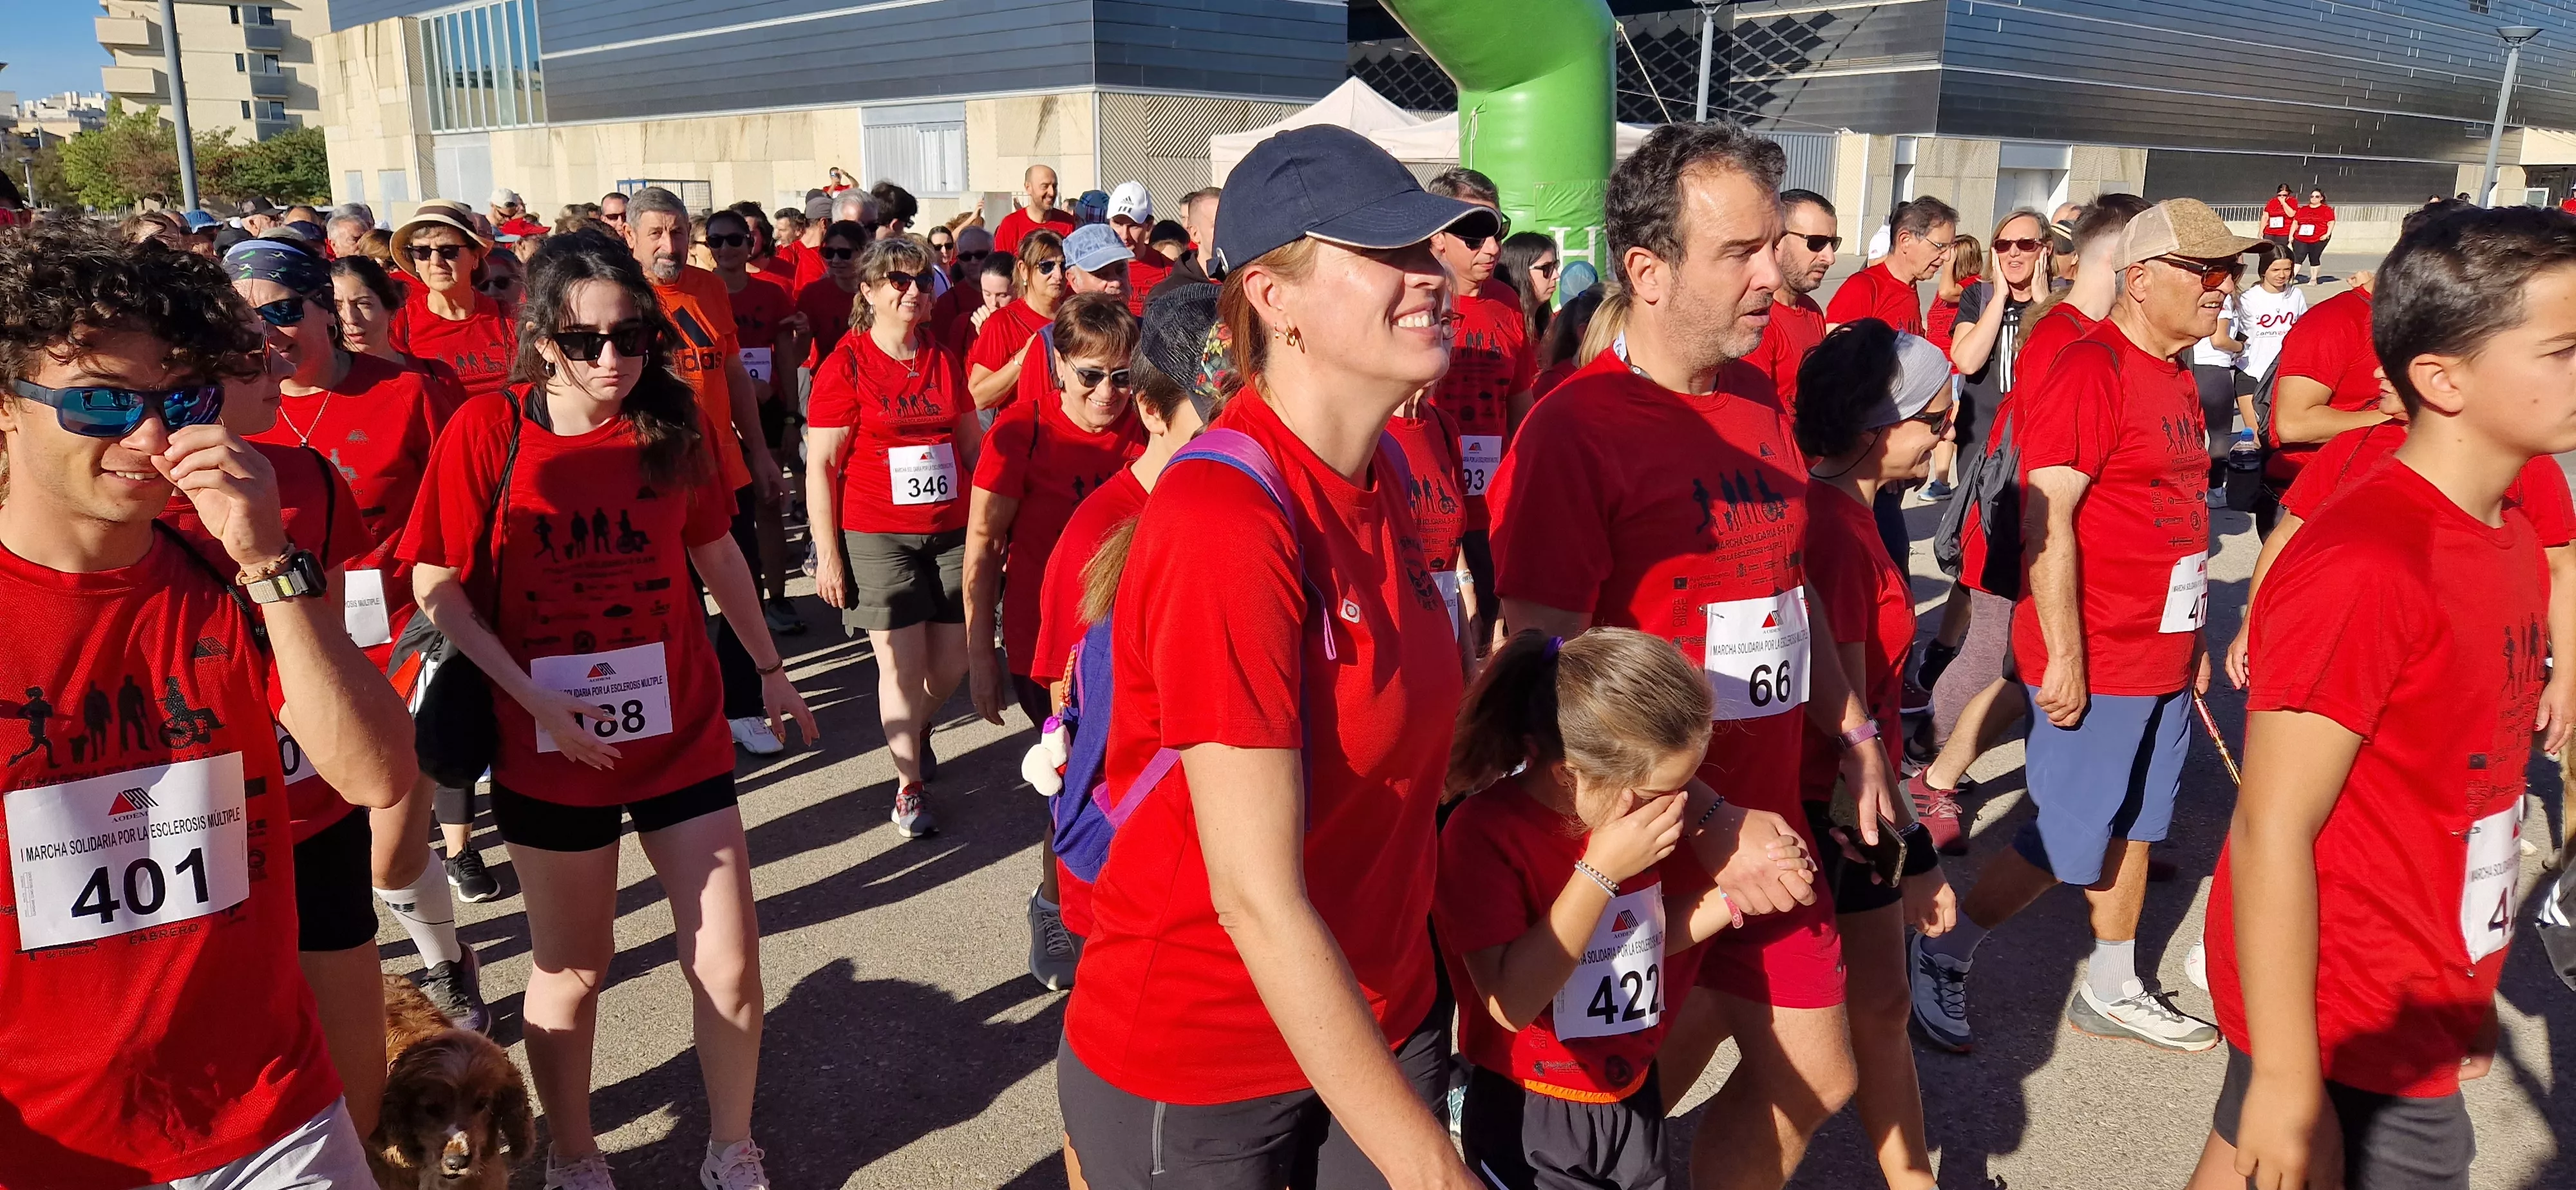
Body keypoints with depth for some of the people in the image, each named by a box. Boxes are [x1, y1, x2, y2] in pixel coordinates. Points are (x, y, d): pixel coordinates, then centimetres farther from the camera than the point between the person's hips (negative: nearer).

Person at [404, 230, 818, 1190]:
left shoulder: (673, 421, -3)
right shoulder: (487, 428, -11)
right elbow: (437, 588, -9)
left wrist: (769, 667, 15)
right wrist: (536, 700, -17)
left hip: (682, 737, 2)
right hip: (551, 750, -2)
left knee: (728, 967, 4)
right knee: (572, 970, 15)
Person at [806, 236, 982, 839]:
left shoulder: (944, 359, 10)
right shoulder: (846, 364, -5)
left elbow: (973, 442, 17)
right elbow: (820, 465, -5)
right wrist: (827, 553, -8)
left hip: (951, 530, 4)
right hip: (875, 535, -4)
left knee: (952, 659, 5)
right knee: (901, 663, -3)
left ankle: (916, 730, 38)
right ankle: (909, 786, 15)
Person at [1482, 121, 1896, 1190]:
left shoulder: (1757, 401, 7)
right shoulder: (1574, 432, -18)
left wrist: (1852, 730, 11)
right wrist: (1704, 821, -23)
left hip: (1765, 824, 7)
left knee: (1814, 1076, 17)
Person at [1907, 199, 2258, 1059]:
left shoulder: (2175, 377, 12)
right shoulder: (2090, 370, -17)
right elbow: (2046, 520, -21)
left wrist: (2194, 636, 19)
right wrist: (2063, 656, -22)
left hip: (2164, 655, 9)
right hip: (2093, 663, -9)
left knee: (2132, 827, 17)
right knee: (2068, 844, -1)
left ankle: (2112, 992, 32)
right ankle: (1942, 956, 17)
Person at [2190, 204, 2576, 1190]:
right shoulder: (2362, 565, -24)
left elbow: (2467, 786, 11)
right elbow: (2272, 833, -23)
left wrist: (2467, 989, 16)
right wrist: (2287, 1079, -20)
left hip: (2424, 1003, 8)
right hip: (2349, 1034, -8)